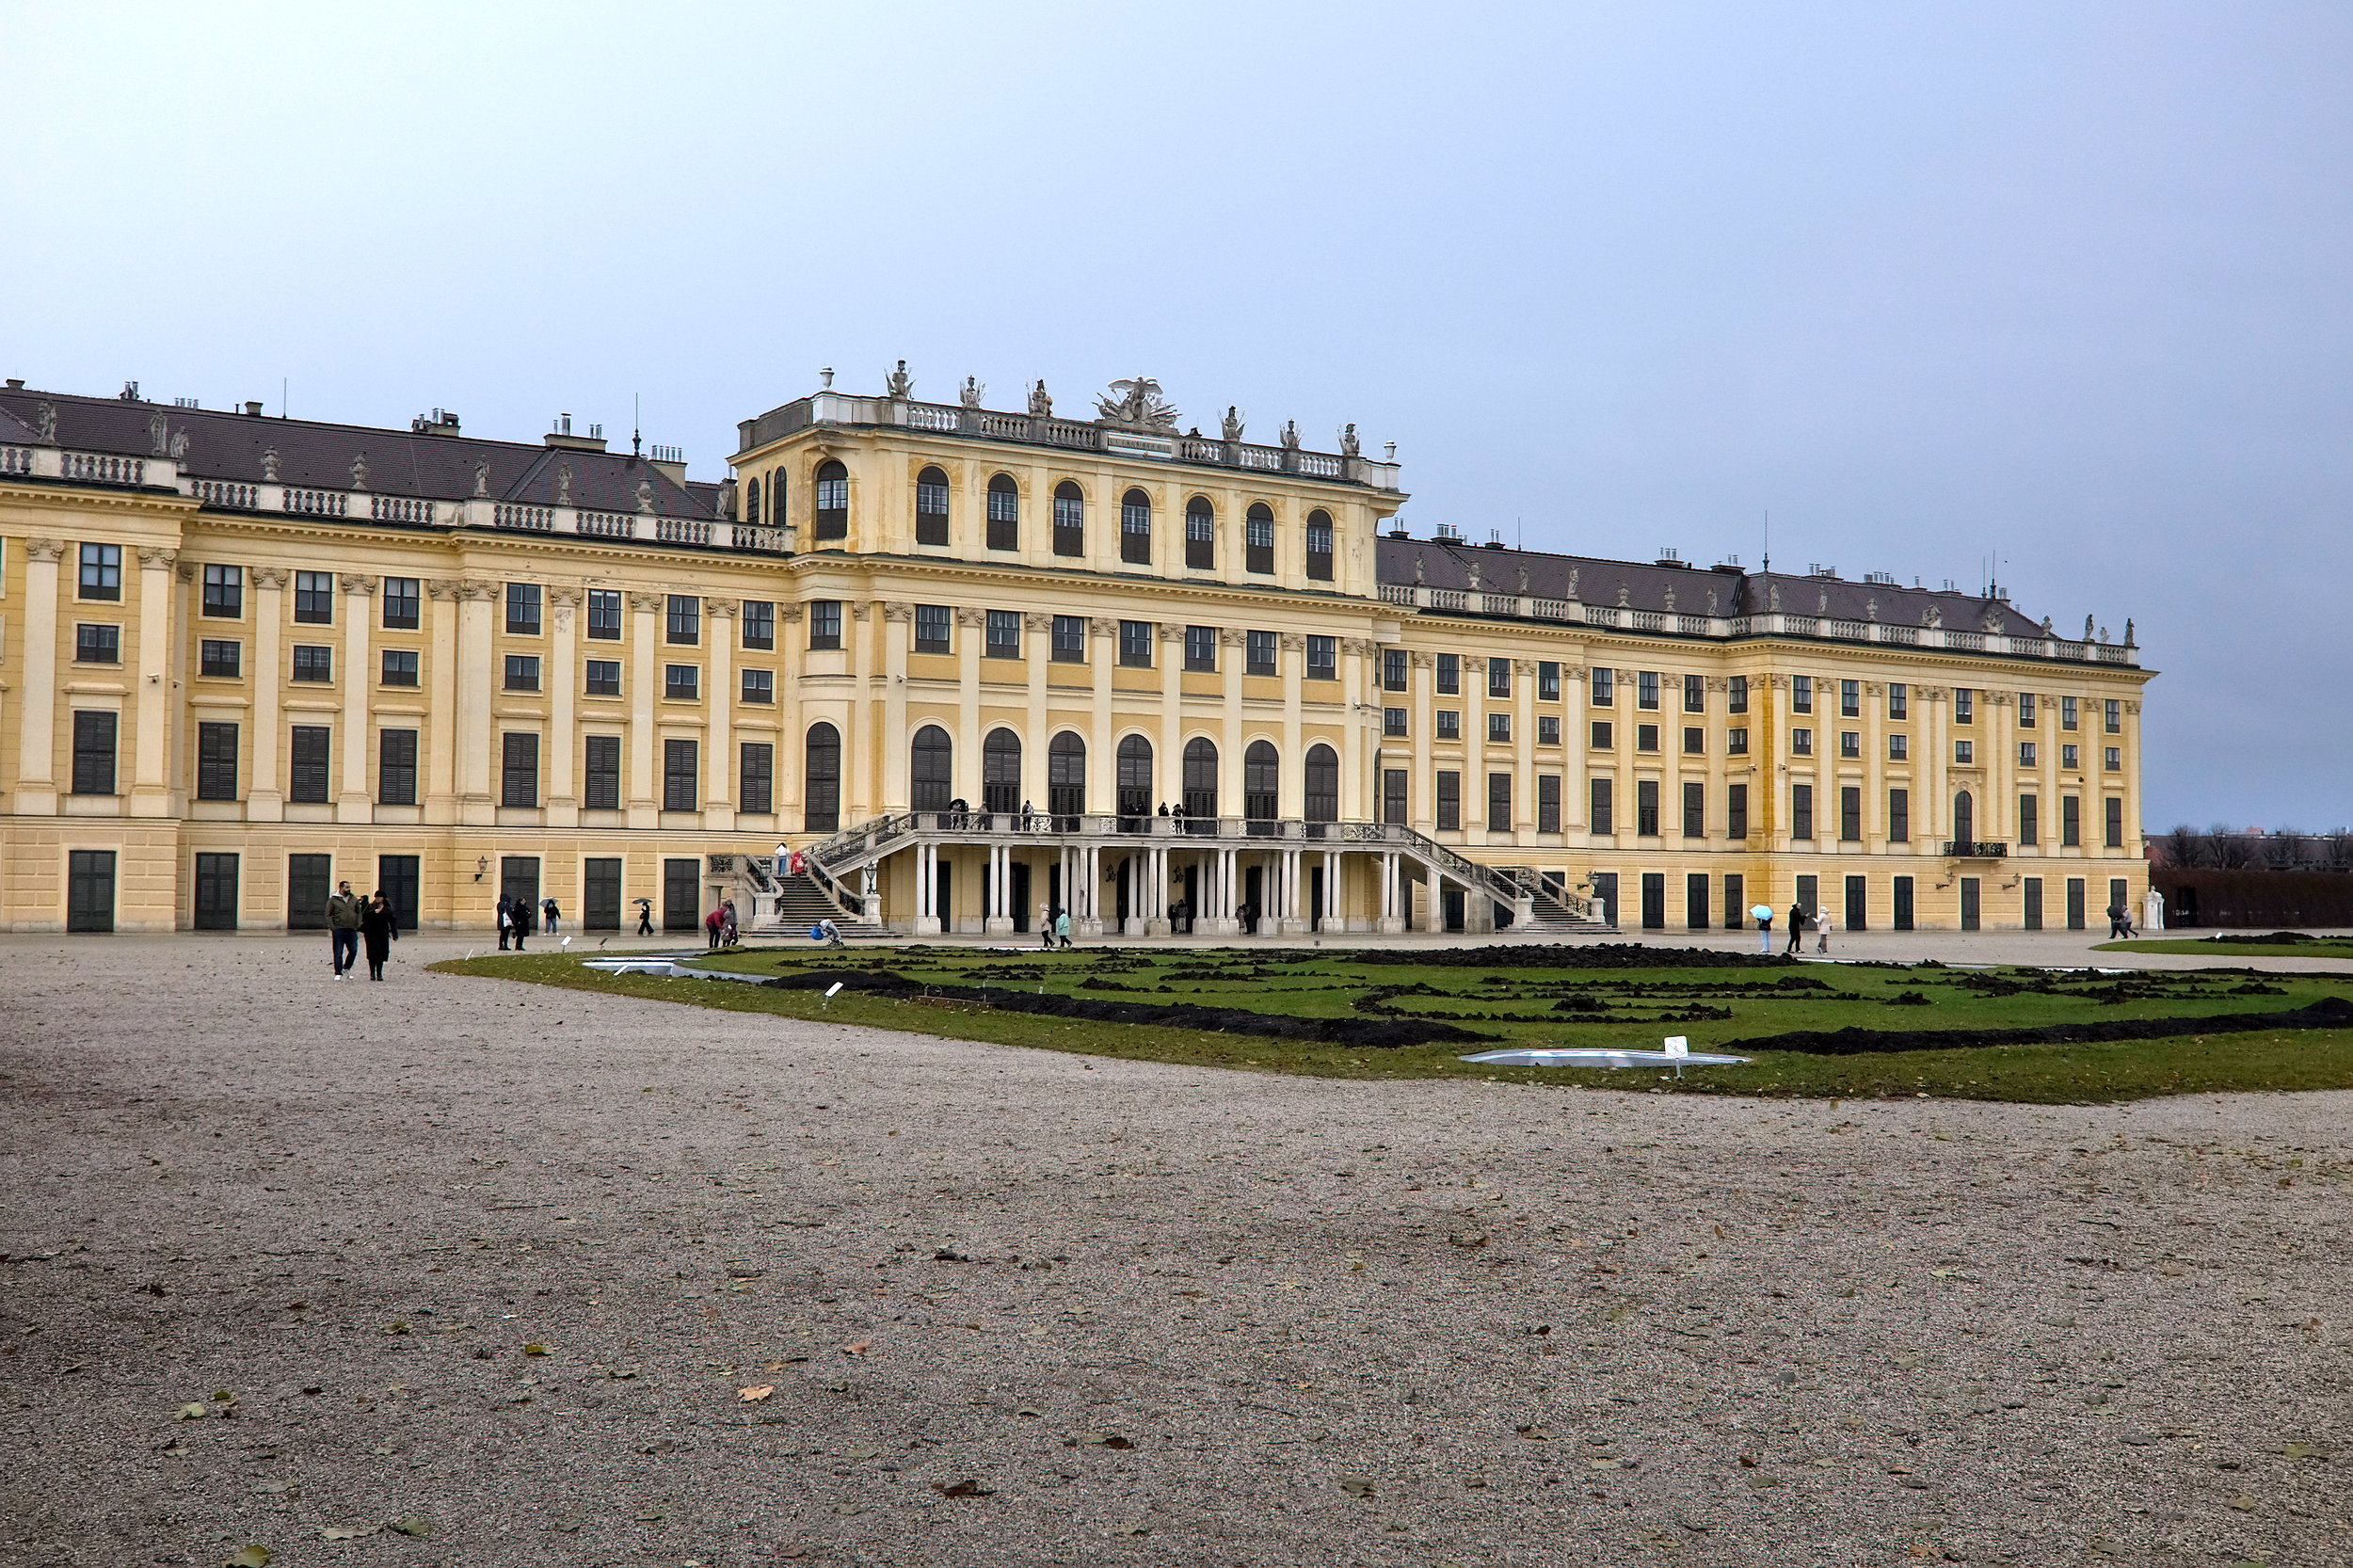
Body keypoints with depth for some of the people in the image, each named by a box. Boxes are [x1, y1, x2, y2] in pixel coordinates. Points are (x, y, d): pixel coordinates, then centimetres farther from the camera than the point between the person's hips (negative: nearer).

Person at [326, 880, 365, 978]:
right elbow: (328, 915, 0)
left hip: (352, 930, 3)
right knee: (338, 953, 0)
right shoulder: (333, 900, 0)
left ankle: (346, 969, 20)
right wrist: (332, 928, -10)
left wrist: (358, 925, 6)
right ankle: (338, 973, 5)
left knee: (353, 950, 0)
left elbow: (359, 913, 17)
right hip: (338, 930, -3)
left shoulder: (354, 899, 11)